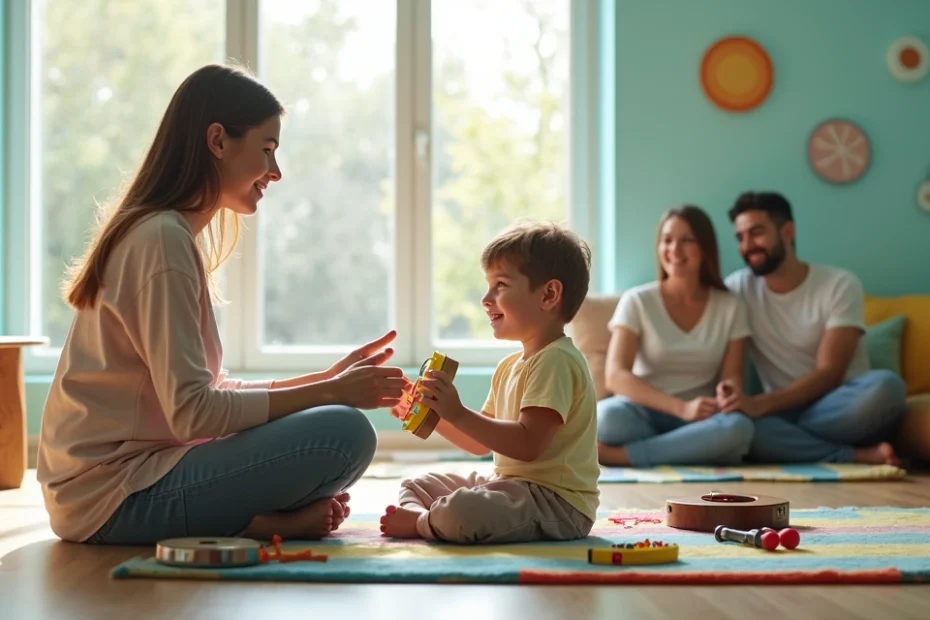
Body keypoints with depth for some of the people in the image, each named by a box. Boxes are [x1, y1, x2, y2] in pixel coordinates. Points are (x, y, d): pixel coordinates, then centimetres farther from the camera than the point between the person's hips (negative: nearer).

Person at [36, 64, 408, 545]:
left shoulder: (172, 234, 16)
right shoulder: (162, 239, -15)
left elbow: (209, 393, 14)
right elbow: (192, 412, -21)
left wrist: (326, 379, 7)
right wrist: (332, 392, -15)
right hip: (116, 498, -10)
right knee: (344, 433, -21)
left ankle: (251, 520, -2)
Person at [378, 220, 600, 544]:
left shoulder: (556, 361, -17)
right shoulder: (510, 366, 16)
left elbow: (528, 444, -27)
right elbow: (480, 442, 20)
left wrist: (458, 413, -27)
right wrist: (431, 412, 7)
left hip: (557, 501, -11)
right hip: (510, 483, 11)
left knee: (459, 510, -34)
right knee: (417, 486, 17)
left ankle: (421, 522, -3)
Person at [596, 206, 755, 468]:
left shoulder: (730, 307, 6)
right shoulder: (637, 301, -1)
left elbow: (732, 376, 3)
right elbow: (616, 376, -12)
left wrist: (730, 391, -24)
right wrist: (682, 408, -25)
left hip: (700, 421, 3)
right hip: (646, 414, -2)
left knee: (738, 427, -35)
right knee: (608, 415, -38)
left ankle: (617, 455, -28)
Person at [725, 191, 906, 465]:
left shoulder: (840, 285, -5)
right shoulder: (736, 289, 4)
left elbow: (828, 374, -13)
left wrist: (761, 404, -27)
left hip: (839, 412, -1)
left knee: (884, 385, -35)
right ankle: (859, 456, -27)